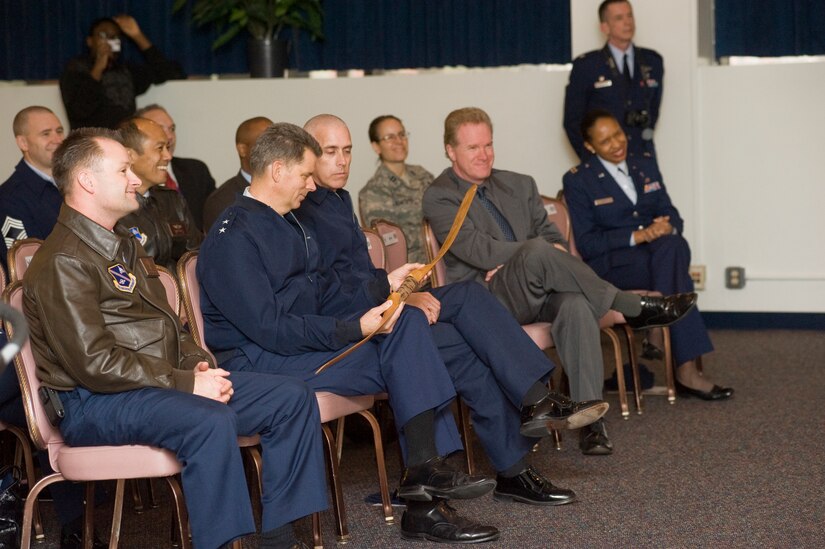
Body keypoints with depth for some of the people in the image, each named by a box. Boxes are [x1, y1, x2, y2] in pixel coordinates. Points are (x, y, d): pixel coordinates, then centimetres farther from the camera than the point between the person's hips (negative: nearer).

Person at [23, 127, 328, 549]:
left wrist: (196, 363, 5)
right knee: (211, 422, -38)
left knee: (293, 398, -1)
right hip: (97, 403, -10)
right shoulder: (63, 262, -13)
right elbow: (94, 363, -20)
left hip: (164, 380, 10)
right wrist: (185, 383, -18)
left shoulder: (122, 245, 20)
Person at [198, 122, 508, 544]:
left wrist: (383, 284, 12)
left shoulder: (285, 222, 18)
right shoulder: (233, 237, -15)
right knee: (400, 352, -20)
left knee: (408, 321, -9)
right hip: (256, 361, -9)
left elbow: (320, 293, 24)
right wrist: (355, 329, -23)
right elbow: (269, 329, -22)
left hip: (299, 340, 10)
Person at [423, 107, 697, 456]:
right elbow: (477, 248, -12)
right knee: (537, 251, -35)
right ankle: (634, 309, -22)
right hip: (489, 300, -5)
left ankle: (590, 417, -38)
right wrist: (536, 251, -19)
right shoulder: (439, 198, 3)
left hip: (538, 292, 5)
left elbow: (553, 237, 17)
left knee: (575, 305, -32)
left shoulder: (519, 185, 22)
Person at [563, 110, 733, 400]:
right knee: (671, 257, -34)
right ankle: (686, 369, -35)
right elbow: (586, 244, -7)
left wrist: (667, 227, -13)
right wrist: (637, 236, -19)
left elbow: (672, 215, 13)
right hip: (609, 266, -4)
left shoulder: (646, 166, 17)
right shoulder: (578, 181, 0)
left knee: (675, 245, -33)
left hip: (661, 253, 4)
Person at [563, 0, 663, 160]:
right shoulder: (585, 66, -1)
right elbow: (573, 120, 2)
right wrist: (590, 157, 0)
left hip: (642, 158, 3)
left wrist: (644, 140, 12)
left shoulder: (653, 62, 10)